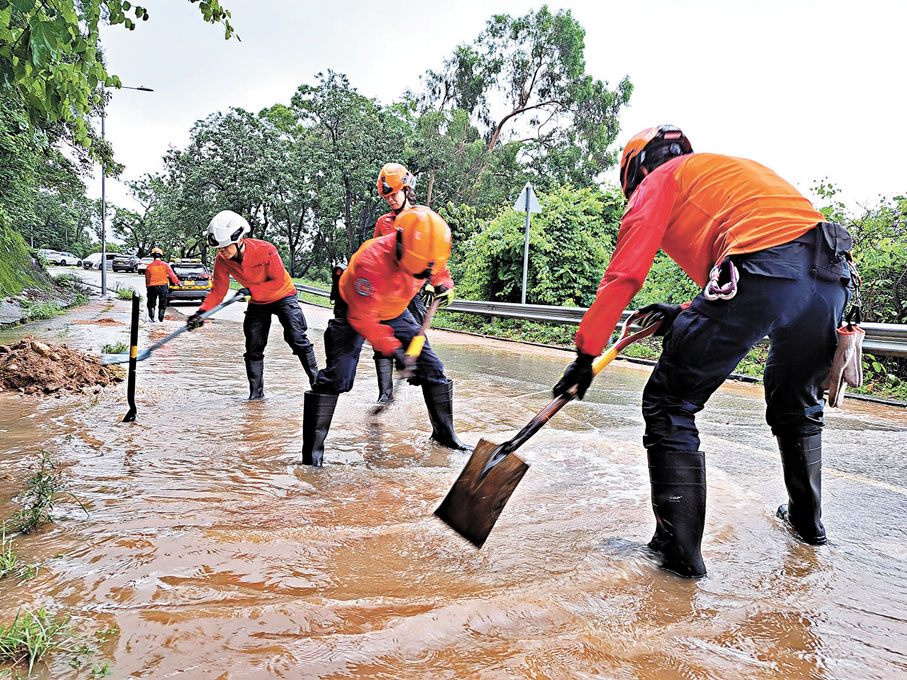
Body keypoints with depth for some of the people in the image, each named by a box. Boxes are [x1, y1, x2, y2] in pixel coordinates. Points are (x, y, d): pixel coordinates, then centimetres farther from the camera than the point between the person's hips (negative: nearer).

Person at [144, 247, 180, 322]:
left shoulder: (149, 266, 1)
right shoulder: (165, 265, -4)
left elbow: (147, 279, 7)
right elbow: (172, 275, -5)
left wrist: (147, 288, 17)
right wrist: (178, 282, 5)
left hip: (152, 287, 1)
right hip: (163, 286, -1)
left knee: (151, 303, 9)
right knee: (162, 304, 10)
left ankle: (151, 317, -5)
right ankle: (161, 318, 11)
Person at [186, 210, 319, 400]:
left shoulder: (265, 250, -30)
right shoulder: (222, 261, -16)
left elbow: (279, 281, -25)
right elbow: (218, 291, -12)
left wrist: (253, 289, -32)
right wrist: (202, 312, -26)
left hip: (283, 296, -5)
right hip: (257, 304, 5)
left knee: (297, 339, -11)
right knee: (253, 347, 2)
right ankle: (256, 392, 13)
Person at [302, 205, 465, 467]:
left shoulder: (429, 253, -20)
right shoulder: (372, 261, -39)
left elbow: (439, 271, 9)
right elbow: (362, 318, -34)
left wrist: (444, 285, -11)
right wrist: (393, 350, -38)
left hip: (396, 312, 6)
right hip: (355, 311, -5)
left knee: (432, 367, 1)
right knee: (337, 375, -20)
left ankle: (444, 433, 18)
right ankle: (313, 449, -9)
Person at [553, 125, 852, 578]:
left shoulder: (660, 179, 16)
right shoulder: (738, 169, 38)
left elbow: (623, 275, 5)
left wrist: (585, 354, 7)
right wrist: (686, 315, 35)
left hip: (762, 273, -8)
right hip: (833, 274, 8)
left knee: (670, 404, 2)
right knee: (796, 402, 30)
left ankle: (679, 550, 2)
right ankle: (806, 519, 44)